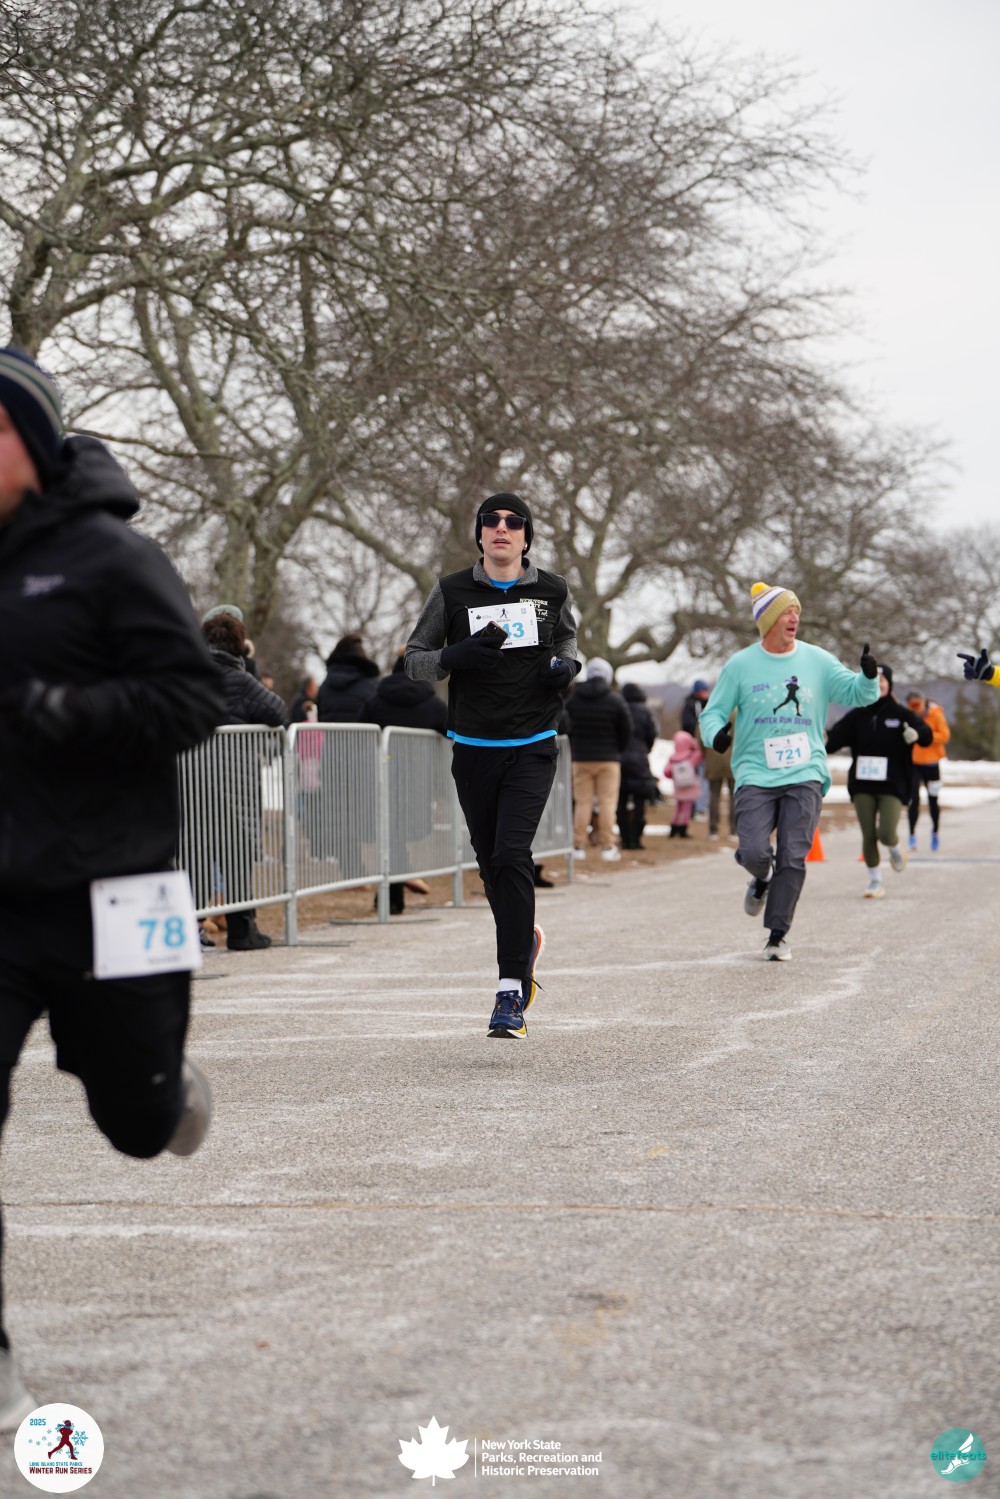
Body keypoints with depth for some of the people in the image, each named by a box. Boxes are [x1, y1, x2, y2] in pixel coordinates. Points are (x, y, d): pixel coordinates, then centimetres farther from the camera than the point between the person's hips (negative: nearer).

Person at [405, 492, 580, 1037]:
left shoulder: (551, 591, 3)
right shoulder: (452, 592, 1)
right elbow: (414, 659, 5)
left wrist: (565, 664, -1)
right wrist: (453, 656, -17)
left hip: (532, 748, -2)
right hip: (473, 750, 2)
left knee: (512, 855, -17)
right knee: (490, 862, 9)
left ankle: (511, 990, -16)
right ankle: (524, 941, 40)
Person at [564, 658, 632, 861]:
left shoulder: (572, 699, 1)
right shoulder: (615, 700, -5)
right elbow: (626, 730, -1)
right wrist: (617, 752, 13)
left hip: (580, 759, 2)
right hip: (608, 760, -2)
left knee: (582, 802, 5)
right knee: (607, 802, 1)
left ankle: (579, 846, 3)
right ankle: (608, 847, -2)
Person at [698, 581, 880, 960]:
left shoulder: (817, 661, 6)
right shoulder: (740, 665, 2)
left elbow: (855, 693, 5)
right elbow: (713, 711, 5)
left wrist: (868, 677, -17)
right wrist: (716, 733, -17)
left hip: (805, 775, 1)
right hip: (755, 775, -1)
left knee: (793, 858, -6)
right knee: (753, 852, -14)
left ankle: (778, 934, 6)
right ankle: (762, 879, 24)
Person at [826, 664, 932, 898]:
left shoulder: (900, 715, -1)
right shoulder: (856, 716, 6)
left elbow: (926, 734, -13)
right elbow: (836, 737, -3)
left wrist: (916, 733, -36)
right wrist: (823, 741, -25)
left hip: (892, 785, -2)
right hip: (862, 785, 2)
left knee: (886, 833, -13)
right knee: (868, 835, 1)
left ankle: (895, 849, 24)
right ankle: (875, 881, 17)